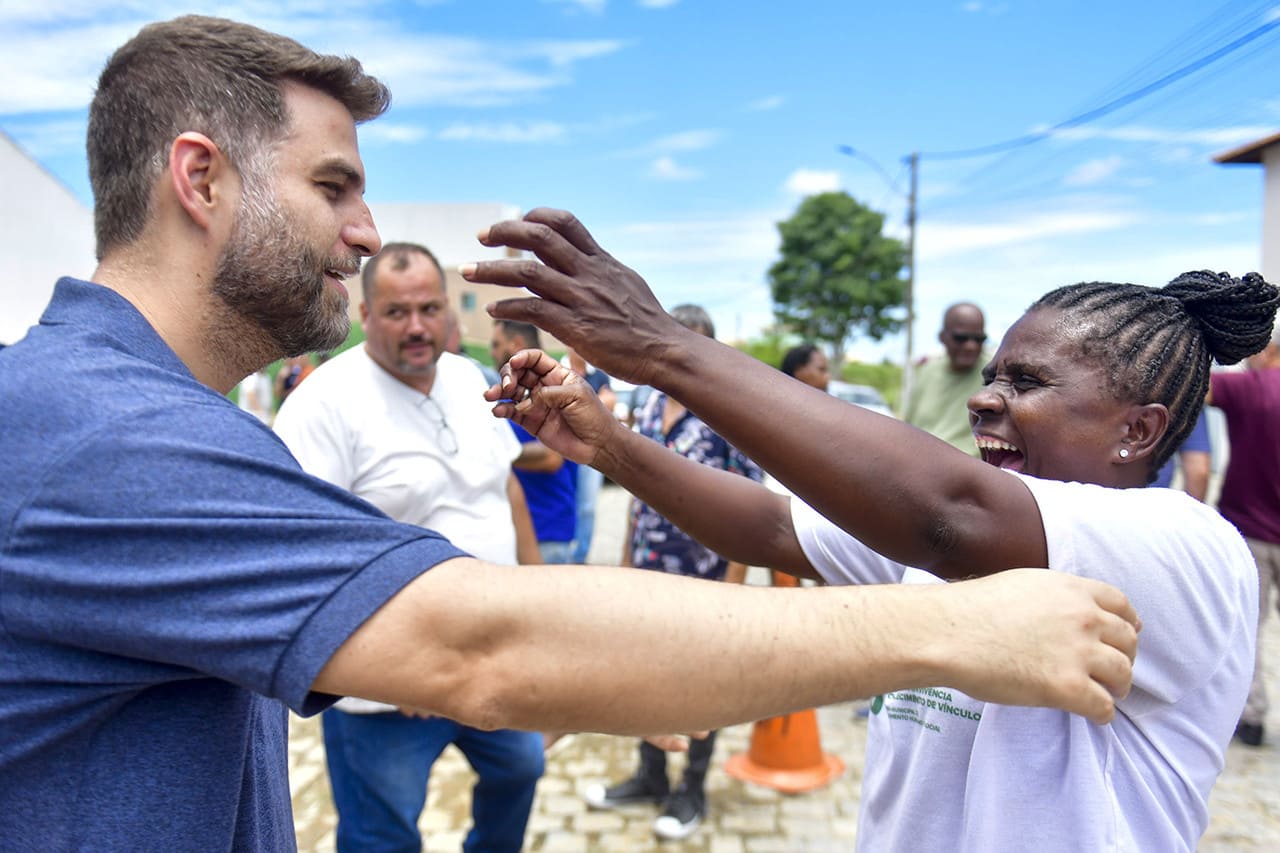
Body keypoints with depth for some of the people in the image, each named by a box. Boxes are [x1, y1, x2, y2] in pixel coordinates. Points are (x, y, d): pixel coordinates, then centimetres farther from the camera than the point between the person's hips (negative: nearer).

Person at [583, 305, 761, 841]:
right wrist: (627, 563, 13)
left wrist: (733, 584, -17)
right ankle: (650, 776, 36)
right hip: (649, 576, 6)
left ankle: (693, 791, 28)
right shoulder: (649, 408, 6)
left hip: (703, 581, -6)